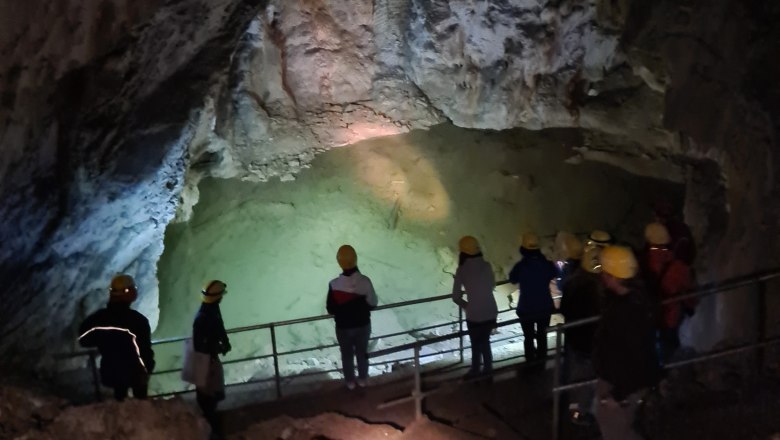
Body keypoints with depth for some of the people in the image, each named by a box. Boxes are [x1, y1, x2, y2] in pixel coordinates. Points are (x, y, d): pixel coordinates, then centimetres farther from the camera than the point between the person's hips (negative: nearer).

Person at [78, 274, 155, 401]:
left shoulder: (97, 318, -16)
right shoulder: (138, 320, -28)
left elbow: (83, 340, 0)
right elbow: (145, 351, -21)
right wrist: (148, 368, -3)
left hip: (111, 372, 3)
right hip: (136, 372, -3)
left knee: (119, 400, 28)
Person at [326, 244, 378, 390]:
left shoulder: (334, 284, -25)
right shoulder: (364, 281, -23)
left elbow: (330, 309, -14)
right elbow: (373, 304, -10)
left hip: (343, 327, -1)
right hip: (363, 325, 1)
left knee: (347, 355, 22)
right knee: (362, 352, 24)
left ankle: (350, 382, 39)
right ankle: (362, 379, 41)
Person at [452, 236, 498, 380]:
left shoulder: (462, 270, -12)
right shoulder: (486, 265, -2)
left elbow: (456, 297, -10)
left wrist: (466, 306, 7)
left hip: (474, 314, -4)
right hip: (491, 312, 4)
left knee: (476, 344, 16)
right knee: (485, 341, 24)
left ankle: (475, 371, 30)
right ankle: (487, 368, 34)